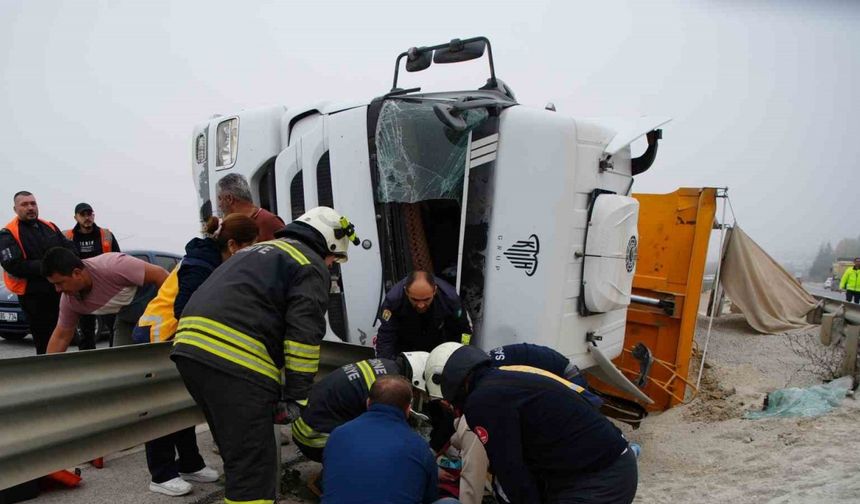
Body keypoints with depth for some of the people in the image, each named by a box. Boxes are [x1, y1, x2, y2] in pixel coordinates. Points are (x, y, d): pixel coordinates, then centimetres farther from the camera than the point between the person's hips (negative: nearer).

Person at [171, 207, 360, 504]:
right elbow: (303, 335, -8)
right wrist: (298, 396, -3)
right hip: (234, 361, -9)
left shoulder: (259, 251, 31)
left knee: (239, 453, 23)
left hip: (191, 347, 9)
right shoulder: (310, 267, 4)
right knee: (253, 465, -5)